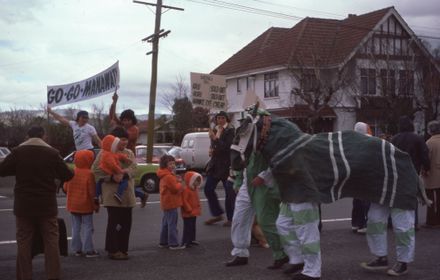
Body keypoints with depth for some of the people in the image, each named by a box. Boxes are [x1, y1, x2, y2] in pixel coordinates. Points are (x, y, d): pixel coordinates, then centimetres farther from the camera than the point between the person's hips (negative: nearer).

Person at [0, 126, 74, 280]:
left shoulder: (17, 152, -4)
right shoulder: (52, 153, -4)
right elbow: (68, 175, 0)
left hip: (23, 206, 0)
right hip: (47, 205, 0)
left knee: (24, 243, 6)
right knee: (51, 241, 5)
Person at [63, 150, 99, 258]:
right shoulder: (89, 174, -17)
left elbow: (65, 188, 5)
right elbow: (92, 192, -16)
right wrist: (96, 205, -5)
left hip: (73, 205, 5)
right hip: (85, 205, -5)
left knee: (76, 227, 12)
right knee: (88, 228, 2)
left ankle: (77, 249, 16)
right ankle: (88, 250, 3)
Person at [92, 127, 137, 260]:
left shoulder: (129, 153, 14)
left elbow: (133, 168, -1)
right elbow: (96, 170, -9)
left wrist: (123, 174, -21)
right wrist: (112, 177, -19)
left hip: (127, 195, 6)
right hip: (112, 195, -6)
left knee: (126, 223, 9)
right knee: (114, 223, -4)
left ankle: (122, 249, 20)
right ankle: (113, 250, 4)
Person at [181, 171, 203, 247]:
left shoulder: (195, 189, 11)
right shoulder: (186, 190, -20)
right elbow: (184, 201, -24)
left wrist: (198, 208, 15)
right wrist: (189, 210, -22)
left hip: (194, 213, 9)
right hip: (187, 213, -9)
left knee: (193, 226, 17)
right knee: (187, 227, -7)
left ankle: (192, 239, 28)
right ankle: (185, 242, -2)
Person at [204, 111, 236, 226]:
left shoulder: (230, 130, -8)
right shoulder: (215, 130, 11)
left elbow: (227, 146, -18)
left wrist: (216, 138, -20)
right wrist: (212, 149, -1)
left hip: (226, 164, -7)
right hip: (215, 164, 7)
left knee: (229, 192, 0)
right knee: (208, 189, 6)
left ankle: (230, 218, 12)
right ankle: (217, 214, 19)